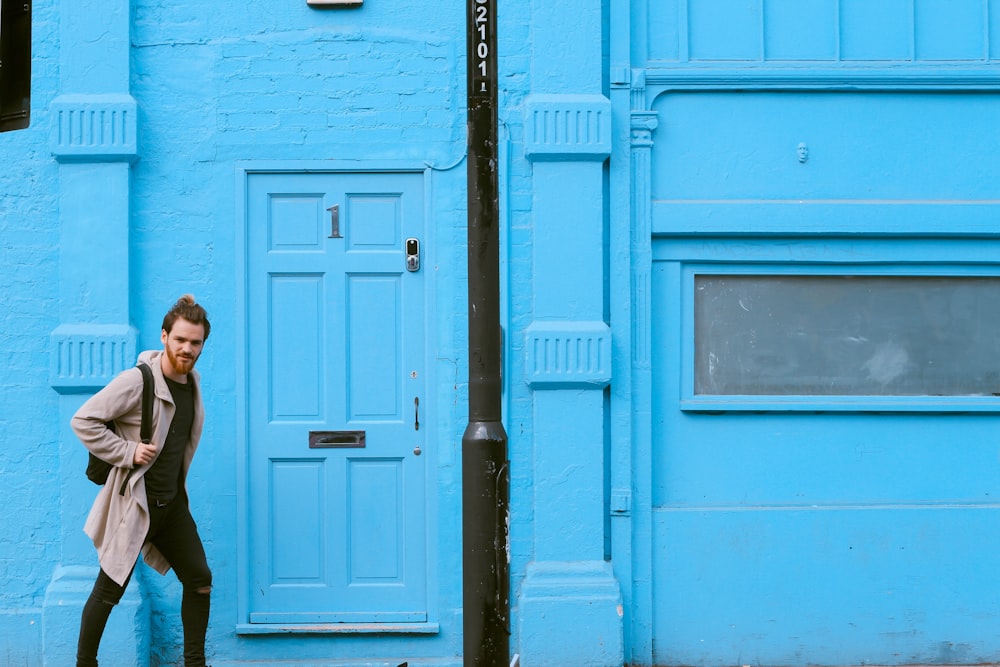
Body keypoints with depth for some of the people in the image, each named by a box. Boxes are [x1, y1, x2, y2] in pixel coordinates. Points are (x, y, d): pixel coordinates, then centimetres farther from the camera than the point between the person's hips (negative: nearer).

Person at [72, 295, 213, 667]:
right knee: (110, 590, 3)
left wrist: (176, 485, 14)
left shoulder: (192, 382, 6)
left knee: (199, 579, 7)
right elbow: (83, 421, -17)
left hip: (172, 503, 7)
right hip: (134, 503, -7)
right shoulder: (138, 381, -17)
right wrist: (127, 452, -21)